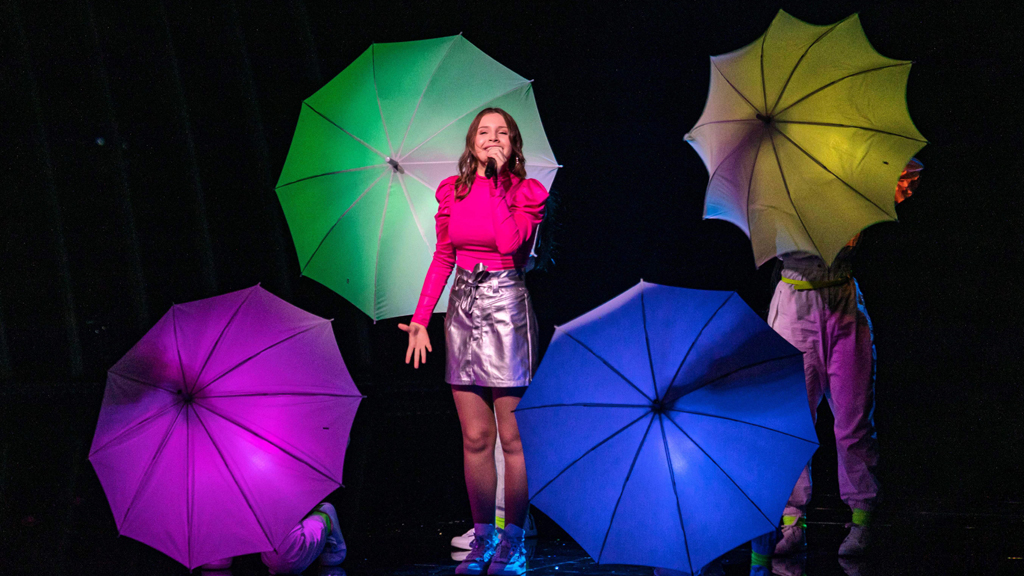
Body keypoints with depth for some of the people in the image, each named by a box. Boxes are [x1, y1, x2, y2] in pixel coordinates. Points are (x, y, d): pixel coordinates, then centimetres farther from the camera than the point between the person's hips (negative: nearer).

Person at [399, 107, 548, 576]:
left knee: (512, 437, -1)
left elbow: (510, 242, -20)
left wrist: (495, 182, -14)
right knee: (475, 438, 6)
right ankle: (483, 538, 16)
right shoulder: (453, 192, 9)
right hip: (464, 309, 4)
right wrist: (420, 317, 8)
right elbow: (442, 258, 13)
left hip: (507, 309, -3)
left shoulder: (526, 193, -2)